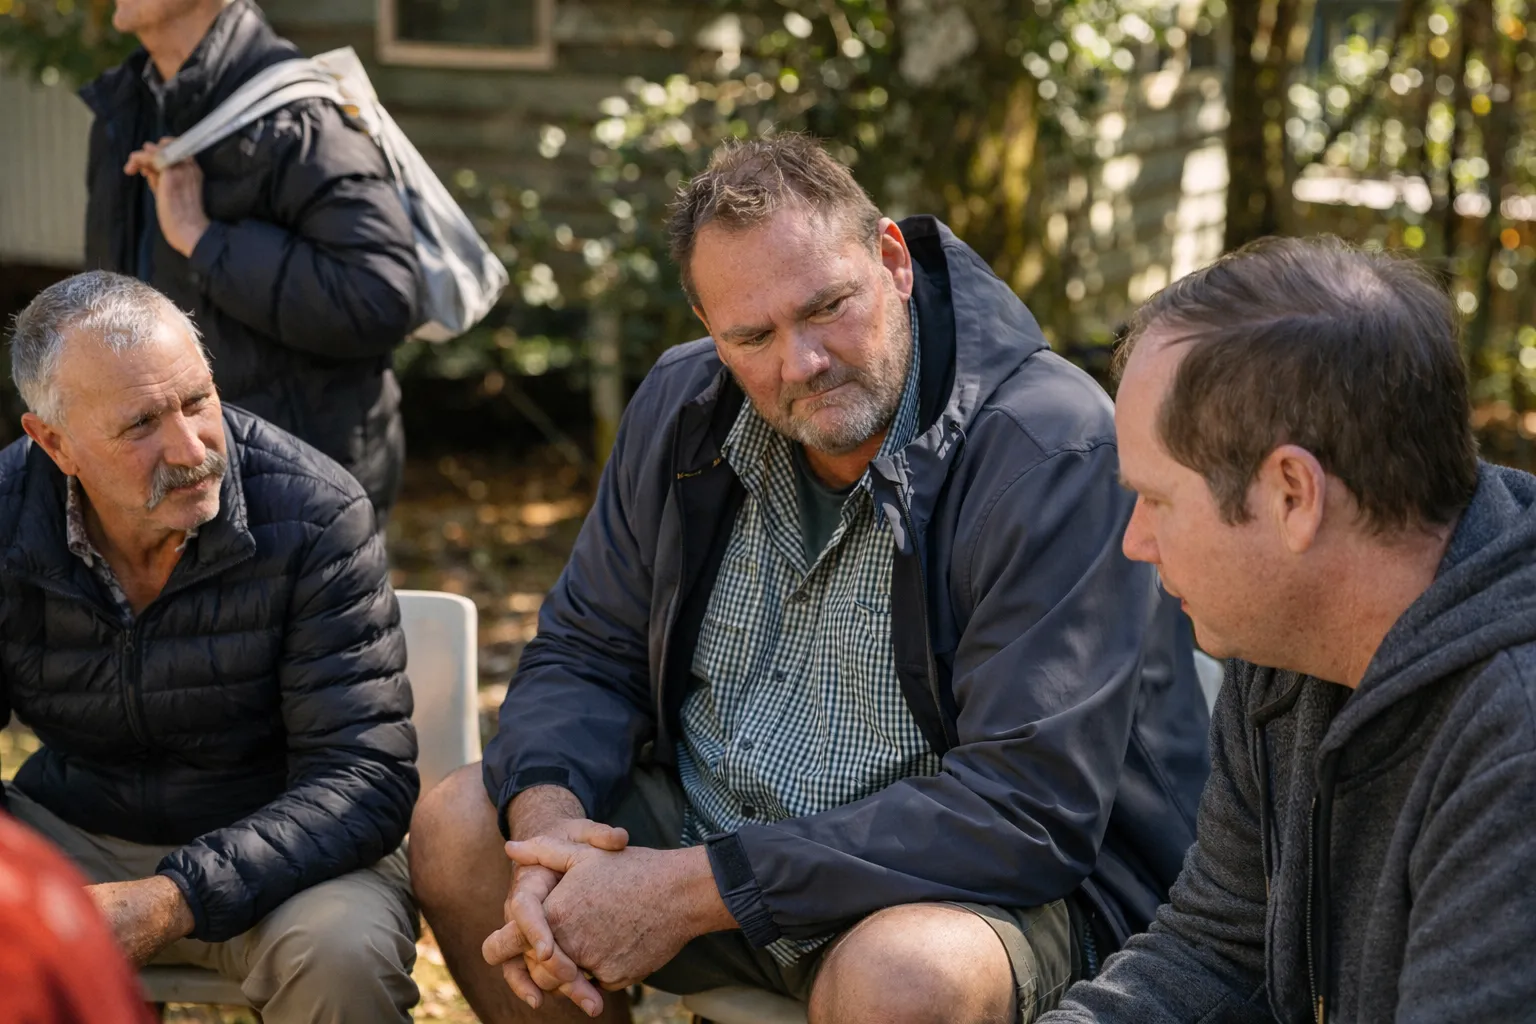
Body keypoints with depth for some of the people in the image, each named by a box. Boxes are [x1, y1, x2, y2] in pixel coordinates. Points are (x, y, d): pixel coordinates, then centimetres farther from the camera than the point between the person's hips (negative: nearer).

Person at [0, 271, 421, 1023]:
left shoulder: (315, 516, -18)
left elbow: (366, 779, -21)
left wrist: (173, 900, -34)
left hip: (279, 843, -2)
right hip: (70, 836, 3)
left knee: (342, 951, -34)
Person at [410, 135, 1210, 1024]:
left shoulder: (1055, 451, -23)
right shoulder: (683, 408, 0)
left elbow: (1029, 809, -28)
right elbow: (586, 653, 8)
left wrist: (695, 890, -28)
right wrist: (549, 819, -17)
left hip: (980, 882, -6)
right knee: (456, 828, -5)